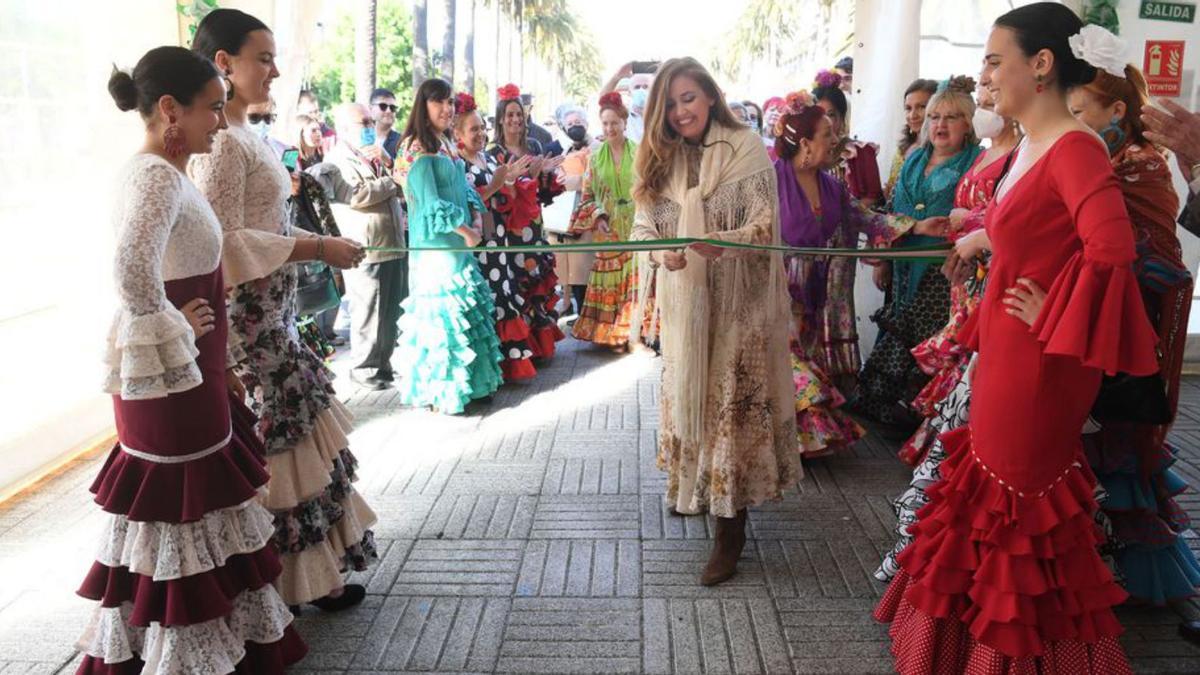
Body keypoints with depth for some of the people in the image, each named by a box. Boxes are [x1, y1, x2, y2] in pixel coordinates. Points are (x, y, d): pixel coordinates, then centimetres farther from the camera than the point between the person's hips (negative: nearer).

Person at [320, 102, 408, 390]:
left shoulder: (375, 157, 20)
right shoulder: (336, 163, -6)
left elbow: (400, 191, 24)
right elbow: (357, 196, -21)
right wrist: (392, 182, -9)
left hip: (394, 246, 8)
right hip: (366, 250, -8)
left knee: (392, 313, 12)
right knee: (368, 314, -1)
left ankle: (383, 363, 24)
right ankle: (364, 368, 13)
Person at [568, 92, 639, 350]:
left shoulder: (638, 152, 2)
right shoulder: (596, 157, 7)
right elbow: (587, 195, 8)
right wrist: (597, 217, -7)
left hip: (635, 226, -1)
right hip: (608, 228, 2)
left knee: (635, 277, -5)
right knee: (610, 279, 3)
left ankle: (631, 331, 4)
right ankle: (613, 333, 12)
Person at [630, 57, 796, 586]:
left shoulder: (747, 148, -7)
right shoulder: (660, 160, 8)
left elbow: (765, 226, -13)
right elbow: (642, 226, 1)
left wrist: (724, 241, -33)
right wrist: (663, 251, -22)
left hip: (737, 303, -5)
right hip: (684, 303, 5)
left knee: (733, 402, -3)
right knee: (687, 394, 15)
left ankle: (731, 528, 5)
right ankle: (692, 486, 37)